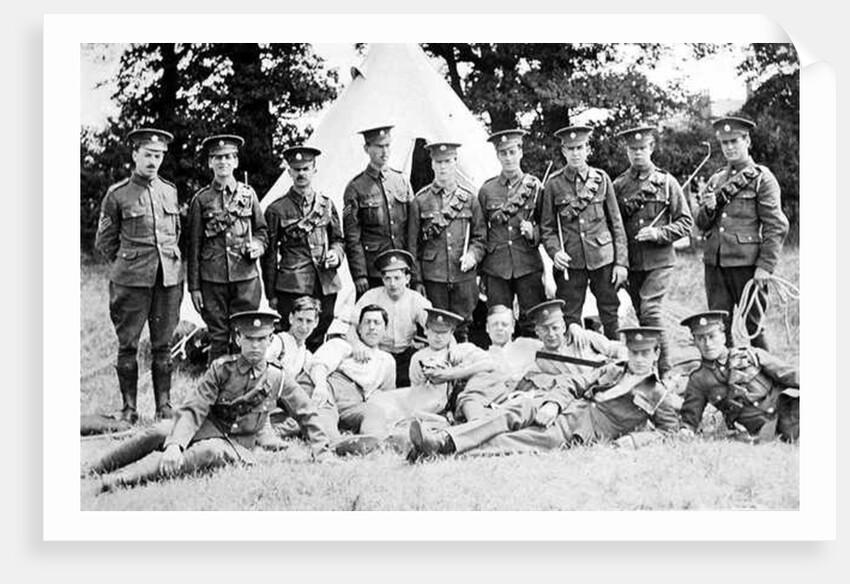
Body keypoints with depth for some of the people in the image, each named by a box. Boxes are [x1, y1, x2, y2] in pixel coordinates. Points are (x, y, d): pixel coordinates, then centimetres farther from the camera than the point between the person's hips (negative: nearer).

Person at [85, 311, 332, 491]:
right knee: (158, 432, -29)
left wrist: (322, 450, 3)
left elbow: (306, 414, 10)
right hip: (207, 428, 1)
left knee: (210, 452, -38)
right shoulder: (222, 368, -7)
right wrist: (175, 445, -31)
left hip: (236, 446, -1)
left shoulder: (278, 378, -3)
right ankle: (90, 472, -18)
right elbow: (193, 409, -16)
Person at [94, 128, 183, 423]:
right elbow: (104, 242, 8)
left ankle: (164, 405, 11)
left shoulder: (170, 191, 11)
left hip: (169, 277, 3)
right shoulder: (118, 194, 0)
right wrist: (127, 263, 8)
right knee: (127, 343, 0)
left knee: (163, 344, 5)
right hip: (131, 279, -3)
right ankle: (129, 407, 7)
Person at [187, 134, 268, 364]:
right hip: (213, 279, -1)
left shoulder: (248, 194, 8)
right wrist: (194, 287, 2)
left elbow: (262, 230, 17)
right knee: (218, 338, 2)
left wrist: (257, 245, -7)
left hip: (246, 277, 1)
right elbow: (194, 246, 6)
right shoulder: (201, 199, 5)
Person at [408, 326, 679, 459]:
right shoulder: (613, 370, 24)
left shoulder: (657, 393, 13)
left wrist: (636, 439, -7)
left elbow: (671, 428, 11)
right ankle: (441, 440, -38)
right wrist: (553, 402, -6)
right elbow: (571, 384, 17)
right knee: (517, 411, -25)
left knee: (549, 438, -32)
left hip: (588, 431, -5)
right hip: (566, 407, 5)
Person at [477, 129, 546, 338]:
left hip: (528, 266, -1)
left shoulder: (535, 186, 4)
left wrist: (533, 233, -11)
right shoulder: (487, 190, 7)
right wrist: (480, 272, 9)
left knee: (533, 323, -1)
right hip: (496, 267, 1)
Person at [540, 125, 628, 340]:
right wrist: (555, 252, -12)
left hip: (603, 259, 1)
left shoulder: (601, 179, 5)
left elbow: (617, 224, 6)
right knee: (569, 321, 1)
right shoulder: (554, 183, 2)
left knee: (610, 316, 5)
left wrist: (621, 262, 1)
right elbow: (547, 228, 6)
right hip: (570, 263, -1)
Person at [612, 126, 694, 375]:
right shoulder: (618, 185, 7)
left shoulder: (667, 182, 2)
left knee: (650, 311, -17)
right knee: (641, 316, 8)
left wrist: (658, 233, -13)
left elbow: (685, 222, 2)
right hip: (631, 262, 3)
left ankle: (664, 370, -10)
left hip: (659, 261, -3)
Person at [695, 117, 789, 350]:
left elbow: (776, 227, -7)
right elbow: (702, 225, 19)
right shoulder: (716, 180, 15)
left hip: (746, 263, -5)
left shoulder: (762, 178, -2)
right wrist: (708, 209, -4)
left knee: (754, 326, -1)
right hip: (715, 262, 5)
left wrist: (765, 267, -14)